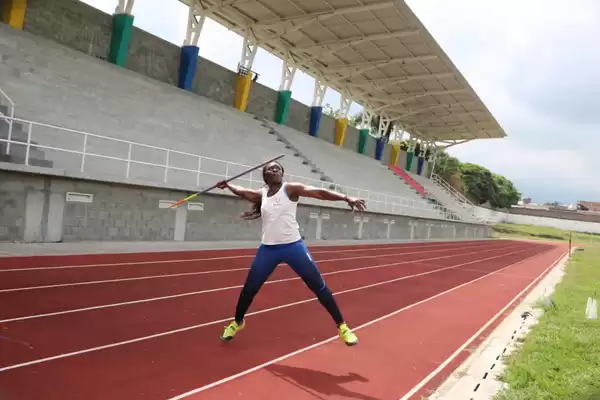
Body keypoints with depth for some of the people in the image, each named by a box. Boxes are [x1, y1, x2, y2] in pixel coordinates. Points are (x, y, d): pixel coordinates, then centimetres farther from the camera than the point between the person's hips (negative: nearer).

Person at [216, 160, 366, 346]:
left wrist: (346, 198, -23)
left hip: (293, 246, -3)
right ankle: (237, 322, 36)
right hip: (268, 249, 3)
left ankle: (342, 326, 12)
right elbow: (242, 191, 28)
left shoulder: (291, 188, -5)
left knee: (319, 286, -2)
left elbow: (319, 193, -15)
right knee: (249, 289, 10)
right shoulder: (261, 195, 8)